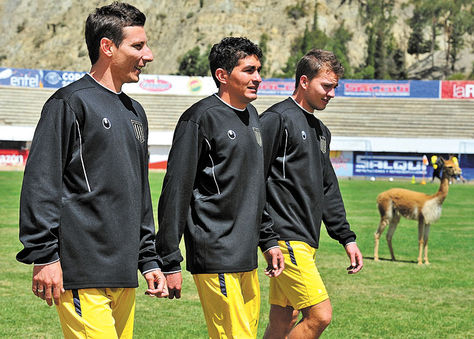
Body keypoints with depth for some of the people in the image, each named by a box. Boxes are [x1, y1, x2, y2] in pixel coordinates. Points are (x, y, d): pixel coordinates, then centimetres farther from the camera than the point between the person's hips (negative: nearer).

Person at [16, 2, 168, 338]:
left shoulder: (134, 112, 20)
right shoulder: (70, 103, -6)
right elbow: (40, 184, -11)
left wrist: (149, 259, 22)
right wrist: (44, 256, -15)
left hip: (124, 275, 8)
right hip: (82, 275, -8)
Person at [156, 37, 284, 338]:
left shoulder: (252, 116, 16)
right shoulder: (201, 117, -10)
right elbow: (176, 192, -13)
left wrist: (269, 240, 21)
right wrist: (170, 263, -15)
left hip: (247, 260, 9)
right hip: (215, 260, -9)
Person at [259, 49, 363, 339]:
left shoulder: (321, 131, 21)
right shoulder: (278, 119, -9)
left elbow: (328, 190, 26)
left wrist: (347, 237, 19)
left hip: (306, 243, 9)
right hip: (285, 239, -9)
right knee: (320, 314, -15)